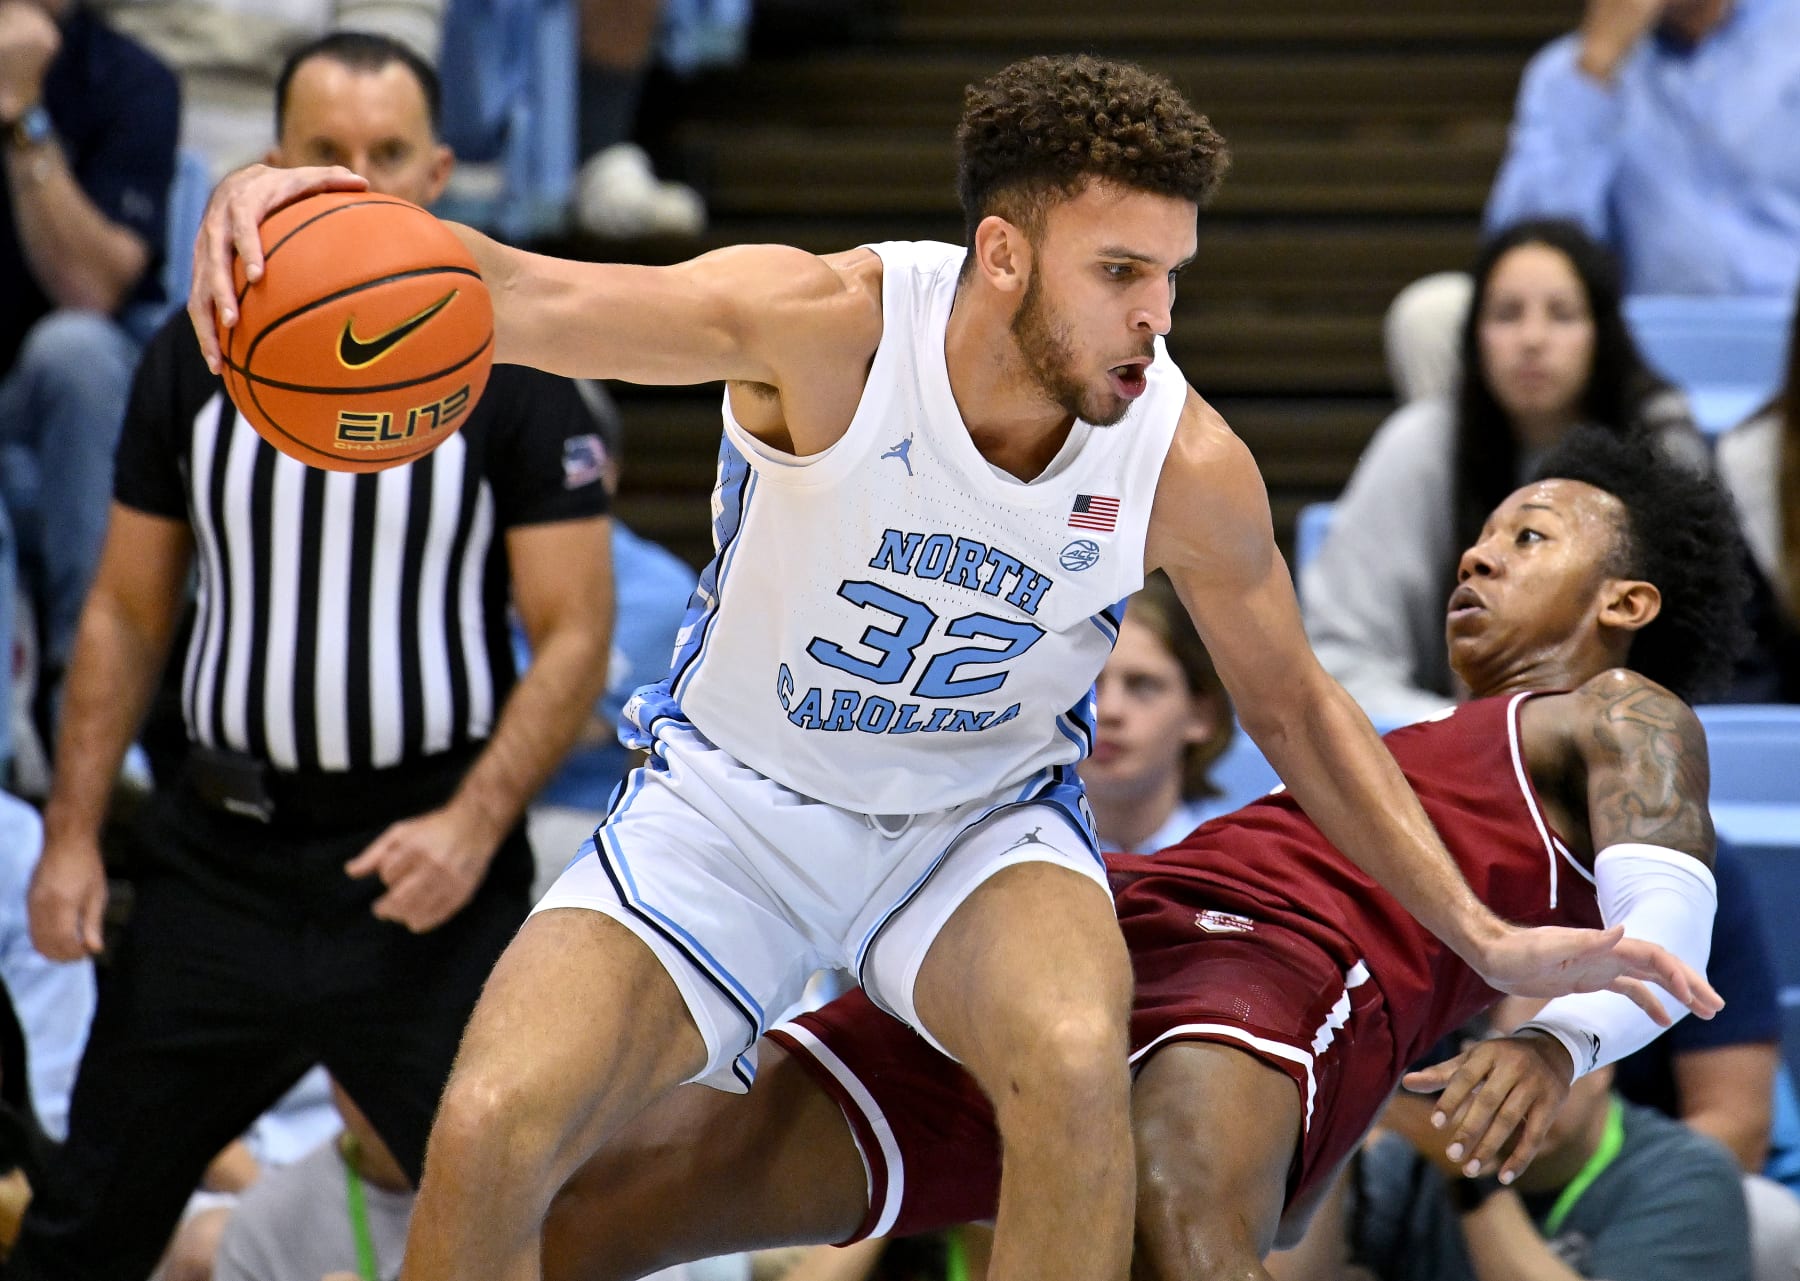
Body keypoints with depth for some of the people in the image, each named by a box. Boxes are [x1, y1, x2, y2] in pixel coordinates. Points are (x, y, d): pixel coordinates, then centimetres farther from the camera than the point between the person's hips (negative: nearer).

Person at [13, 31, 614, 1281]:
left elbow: (575, 636, -5)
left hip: (424, 861, -3)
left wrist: (475, 825, -18)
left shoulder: (512, 371, -5)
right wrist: (73, 834, 4)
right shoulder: (193, 357, 6)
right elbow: (127, 613, 12)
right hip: (218, 853, 3)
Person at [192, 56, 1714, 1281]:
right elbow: (530, 296, -38)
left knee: (1076, 1068, -33)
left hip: (984, 820, 1)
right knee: (486, 1139, -20)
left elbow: (1293, 704, 0)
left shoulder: (1187, 464, -18)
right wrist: (305, 198, -59)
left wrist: (1485, 937, 0)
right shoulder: (830, 326, -25)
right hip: (731, 799, -1)